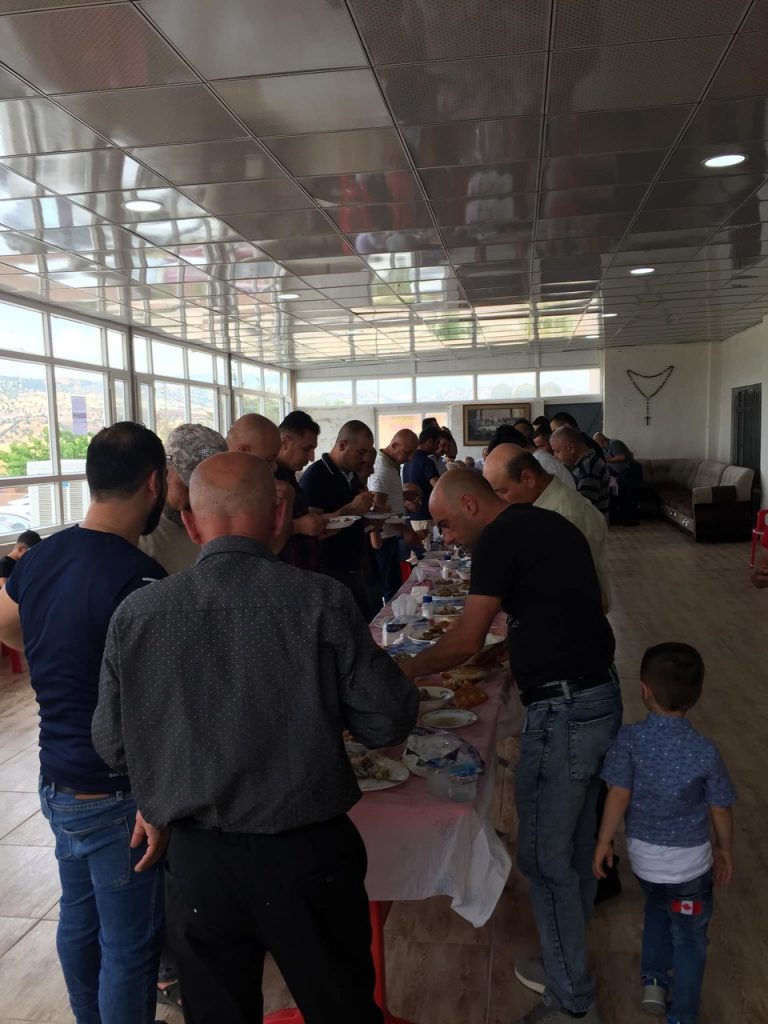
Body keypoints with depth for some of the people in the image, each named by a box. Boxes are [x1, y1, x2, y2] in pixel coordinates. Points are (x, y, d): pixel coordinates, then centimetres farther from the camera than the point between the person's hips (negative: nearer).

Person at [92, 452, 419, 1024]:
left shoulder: (134, 616, -9)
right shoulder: (321, 601, -16)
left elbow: (113, 748, -1)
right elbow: (389, 723, -13)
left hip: (197, 862, 3)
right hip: (309, 852, -2)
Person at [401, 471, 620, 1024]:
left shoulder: (499, 538, -14)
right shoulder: (554, 524, 12)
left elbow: (466, 641, -15)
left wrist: (406, 669, 0)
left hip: (563, 712, -9)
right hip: (602, 695, 9)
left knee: (545, 857, 4)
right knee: (577, 844, 20)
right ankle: (567, 965, 37)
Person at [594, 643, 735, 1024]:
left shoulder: (630, 738, -20)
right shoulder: (705, 751, -21)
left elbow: (618, 795, -14)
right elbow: (721, 809, -9)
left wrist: (604, 842, 0)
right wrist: (724, 849, 11)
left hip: (643, 856, 2)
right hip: (689, 862, -2)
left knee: (657, 909, 32)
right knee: (690, 937, 19)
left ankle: (653, 981, 36)